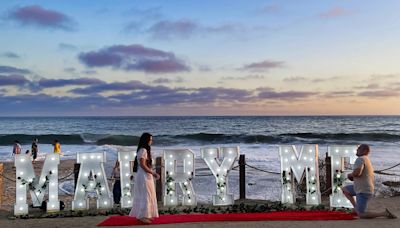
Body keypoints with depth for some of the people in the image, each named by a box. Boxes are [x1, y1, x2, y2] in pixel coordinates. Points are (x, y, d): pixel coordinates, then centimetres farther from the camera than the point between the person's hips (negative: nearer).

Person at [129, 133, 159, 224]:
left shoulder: (145, 150, 16)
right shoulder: (143, 150, -15)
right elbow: (142, 165, -20)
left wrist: (153, 173, 13)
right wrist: (153, 173, -16)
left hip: (146, 176, 10)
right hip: (144, 176, -10)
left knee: (147, 196, 13)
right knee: (145, 196, -6)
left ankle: (146, 215, 19)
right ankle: (143, 216, -1)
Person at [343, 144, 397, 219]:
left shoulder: (360, 159, -14)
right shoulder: (368, 161, 16)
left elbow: (357, 173, -30)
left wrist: (350, 175, -8)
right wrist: (354, 176, 14)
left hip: (363, 191, -10)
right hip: (364, 189, 10)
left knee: (361, 215, -7)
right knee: (345, 189, 23)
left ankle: (385, 213, -6)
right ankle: (356, 208, 15)